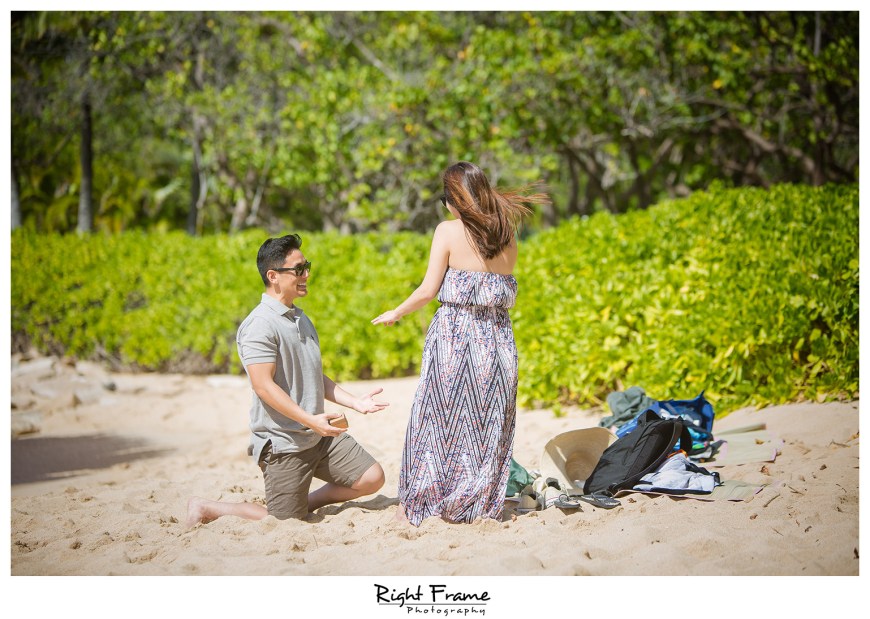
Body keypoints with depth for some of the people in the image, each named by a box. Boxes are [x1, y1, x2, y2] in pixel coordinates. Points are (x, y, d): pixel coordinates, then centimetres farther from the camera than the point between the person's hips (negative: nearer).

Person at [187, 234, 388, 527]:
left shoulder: (300, 319, 15)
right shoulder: (260, 325, -16)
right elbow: (263, 385, -22)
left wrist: (355, 402, 11)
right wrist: (310, 420, -27)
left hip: (319, 436, 8)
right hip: (282, 442, -8)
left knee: (372, 478, 0)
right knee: (285, 524, -4)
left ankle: (306, 502, 18)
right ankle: (206, 508, 12)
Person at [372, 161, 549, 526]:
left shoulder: (449, 231, -5)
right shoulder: (507, 236, 7)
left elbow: (428, 291, -6)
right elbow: (507, 293, 12)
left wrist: (395, 314, 9)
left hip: (453, 334, -3)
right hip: (497, 337, 4)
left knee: (441, 417, 6)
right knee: (488, 423, 10)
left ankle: (417, 505, 12)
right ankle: (481, 504, 13)